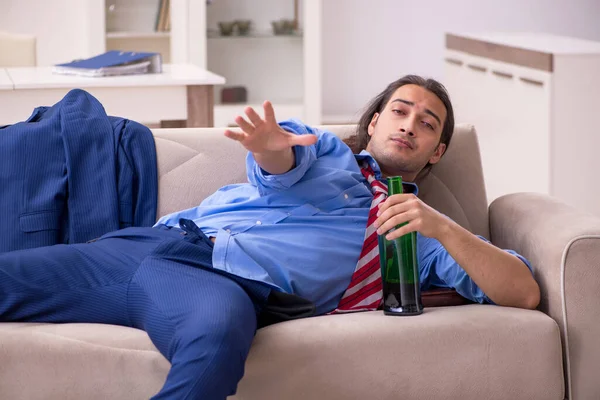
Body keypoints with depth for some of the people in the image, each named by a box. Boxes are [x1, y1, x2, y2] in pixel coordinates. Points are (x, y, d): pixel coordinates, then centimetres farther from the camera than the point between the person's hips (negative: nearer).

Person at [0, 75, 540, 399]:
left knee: (219, 326, -43)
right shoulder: (324, 150, 28)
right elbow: (278, 167, 3)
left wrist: (440, 226, -6)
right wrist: (272, 149, -25)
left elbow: (523, 294, 12)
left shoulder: (423, 230, 24)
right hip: (156, 240, 4)